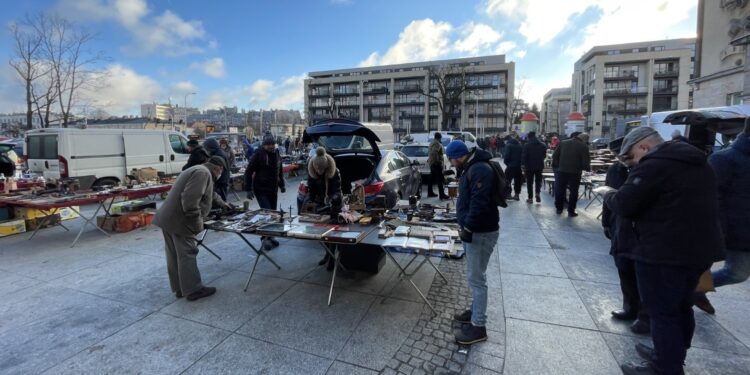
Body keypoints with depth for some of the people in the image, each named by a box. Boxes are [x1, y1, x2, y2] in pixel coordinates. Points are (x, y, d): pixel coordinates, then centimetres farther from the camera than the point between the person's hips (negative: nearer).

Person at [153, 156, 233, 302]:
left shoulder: (198, 170, 21)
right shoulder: (203, 173, -14)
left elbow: (209, 193, 37)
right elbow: (190, 198, -26)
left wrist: (222, 203, 47)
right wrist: (197, 222, -21)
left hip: (168, 219, 11)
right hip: (180, 221, -11)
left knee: (174, 256, 15)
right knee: (187, 256, -2)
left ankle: (179, 289, 26)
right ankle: (193, 290, 7)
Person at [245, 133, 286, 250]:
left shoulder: (277, 153, 8)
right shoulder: (258, 154, -10)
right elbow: (248, 172, -8)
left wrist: (282, 185, 21)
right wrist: (248, 189, -12)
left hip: (273, 189, 6)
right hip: (261, 190, -6)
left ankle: (270, 236, 24)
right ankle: (265, 238, 3)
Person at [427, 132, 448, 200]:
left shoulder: (432, 143, 17)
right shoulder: (437, 144, -15)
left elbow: (429, 153, 24)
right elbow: (434, 153, -27)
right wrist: (438, 161, -21)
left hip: (432, 163, 11)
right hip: (436, 164, -11)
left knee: (432, 178, 16)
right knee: (440, 179, -11)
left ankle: (430, 193, 24)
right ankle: (442, 195, -14)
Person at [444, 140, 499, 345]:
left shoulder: (480, 170, -21)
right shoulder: (470, 168, 13)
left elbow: (479, 204, -28)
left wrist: (468, 228, -23)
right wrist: (465, 226, 15)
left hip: (481, 233, -10)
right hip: (473, 230, 11)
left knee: (476, 278, -3)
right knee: (474, 275, 20)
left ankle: (478, 326, 9)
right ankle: (475, 311, 35)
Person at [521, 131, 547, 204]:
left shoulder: (527, 145, -10)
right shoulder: (543, 145, 5)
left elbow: (524, 156, -15)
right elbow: (544, 155, 10)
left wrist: (523, 164, -12)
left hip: (529, 166, -3)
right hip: (539, 166, 3)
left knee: (530, 182, 6)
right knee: (538, 180, 16)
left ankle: (530, 197, 8)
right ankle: (538, 193, -6)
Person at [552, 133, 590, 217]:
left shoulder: (563, 143, 5)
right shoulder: (583, 147, -9)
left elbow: (555, 155, 6)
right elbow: (585, 162, -11)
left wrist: (557, 165, 13)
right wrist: (588, 168, 9)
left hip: (562, 171, 3)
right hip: (575, 172, -3)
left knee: (560, 190, 13)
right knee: (573, 192, 8)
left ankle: (559, 208, 22)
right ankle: (571, 211, 12)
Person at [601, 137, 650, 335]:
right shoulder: (615, 170, 6)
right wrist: (607, 223, 13)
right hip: (622, 230, 6)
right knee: (625, 271, 15)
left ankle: (647, 316, 19)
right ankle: (631, 308, 33)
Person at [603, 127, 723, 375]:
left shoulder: (653, 165, -16)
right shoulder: (698, 163, 14)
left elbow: (623, 206, -21)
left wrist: (609, 196, -1)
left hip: (664, 252, -10)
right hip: (700, 248, 10)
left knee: (662, 311, 2)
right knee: (681, 307, 21)